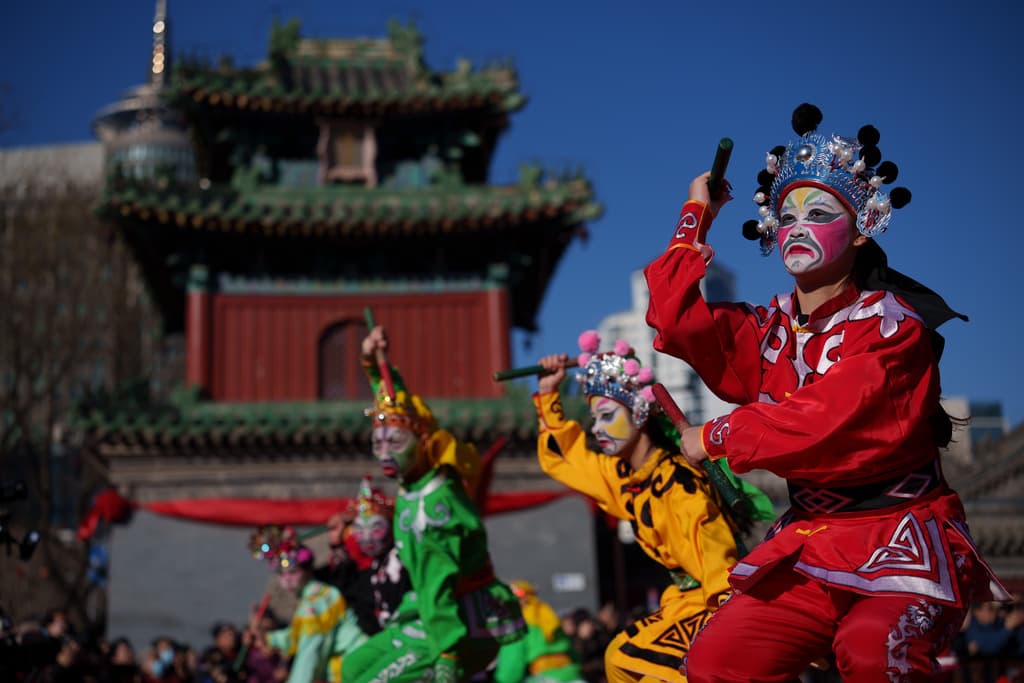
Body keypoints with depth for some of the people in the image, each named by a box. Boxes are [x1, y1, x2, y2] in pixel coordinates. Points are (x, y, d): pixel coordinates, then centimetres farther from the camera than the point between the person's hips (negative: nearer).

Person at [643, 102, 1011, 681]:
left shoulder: (891, 321, -8)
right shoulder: (771, 329, 11)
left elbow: (828, 419, -20)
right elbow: (682, 321, -4)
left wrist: (715, 437, -10)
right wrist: (697, 218, 5)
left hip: (901, 535, -6)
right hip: (811, 542, 6)